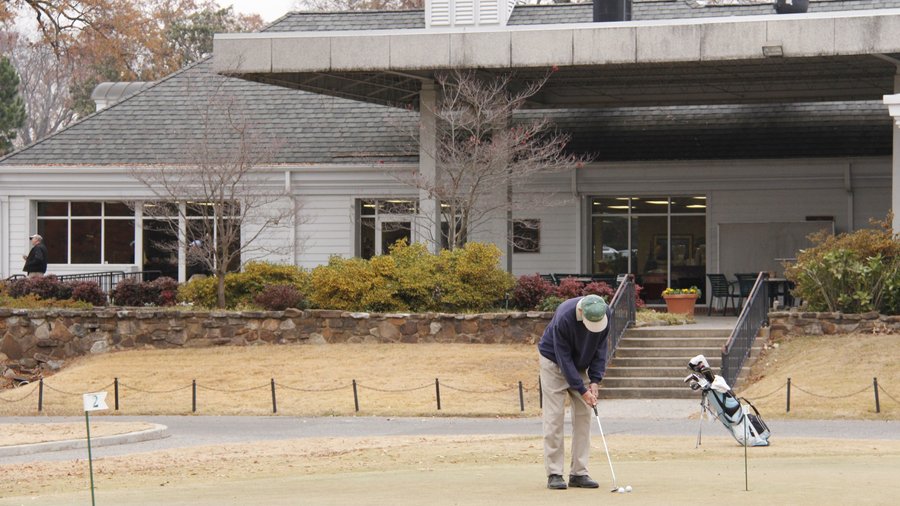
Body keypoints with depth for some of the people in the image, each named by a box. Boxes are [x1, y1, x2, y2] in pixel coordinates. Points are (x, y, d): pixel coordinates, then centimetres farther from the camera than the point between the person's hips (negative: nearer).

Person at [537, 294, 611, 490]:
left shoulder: (605, 313, -20)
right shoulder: (564, 317, -35)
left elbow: (600, 347, -8)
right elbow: (563, 357, -28)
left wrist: (595, 380, -15)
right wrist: (582, 390, -27)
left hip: (581, 365, 5)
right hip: (554, 362, -5)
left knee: (583, 416, -1)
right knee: (554, 417, -10)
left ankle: (579, 473, 2)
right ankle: (554, 474, -8)